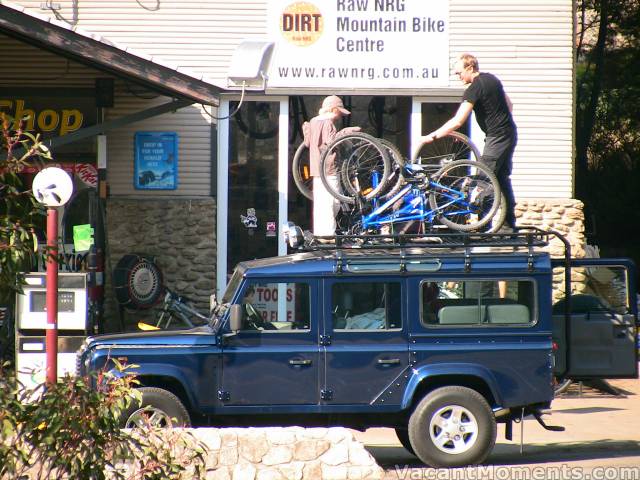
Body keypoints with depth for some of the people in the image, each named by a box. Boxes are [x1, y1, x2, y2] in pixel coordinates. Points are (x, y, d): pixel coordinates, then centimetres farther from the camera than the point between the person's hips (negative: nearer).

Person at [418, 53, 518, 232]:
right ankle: (509, 224, 17)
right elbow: (509, 105, 22)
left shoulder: (474, 88, -17)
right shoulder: (491, 79, 11)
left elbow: (457, 121, -22)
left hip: (497, 137, -9)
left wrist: (432, 136, -18)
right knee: (502, 179, 14)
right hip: (509, 133, 9)